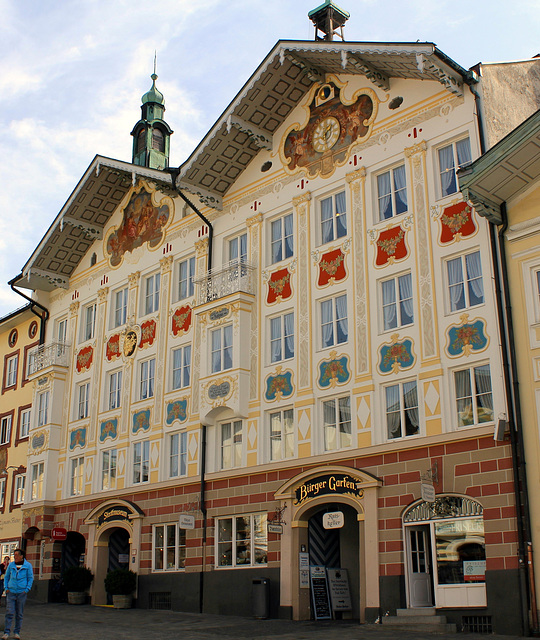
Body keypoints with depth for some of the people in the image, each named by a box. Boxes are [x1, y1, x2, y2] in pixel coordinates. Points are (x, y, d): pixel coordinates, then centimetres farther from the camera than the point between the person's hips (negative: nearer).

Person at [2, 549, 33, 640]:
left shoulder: (28, 565, 1)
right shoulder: (11, 565, 6)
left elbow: (30, 578, 5)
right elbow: (6, 577, 15)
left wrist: (27, 589, -4)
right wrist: (6, 588, 4)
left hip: (21, 592, -1)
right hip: (11, 592, 1)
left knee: (19, 614, 6)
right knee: (9, 613, -6)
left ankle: (16, 632, 16)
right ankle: (6, 632, -1)